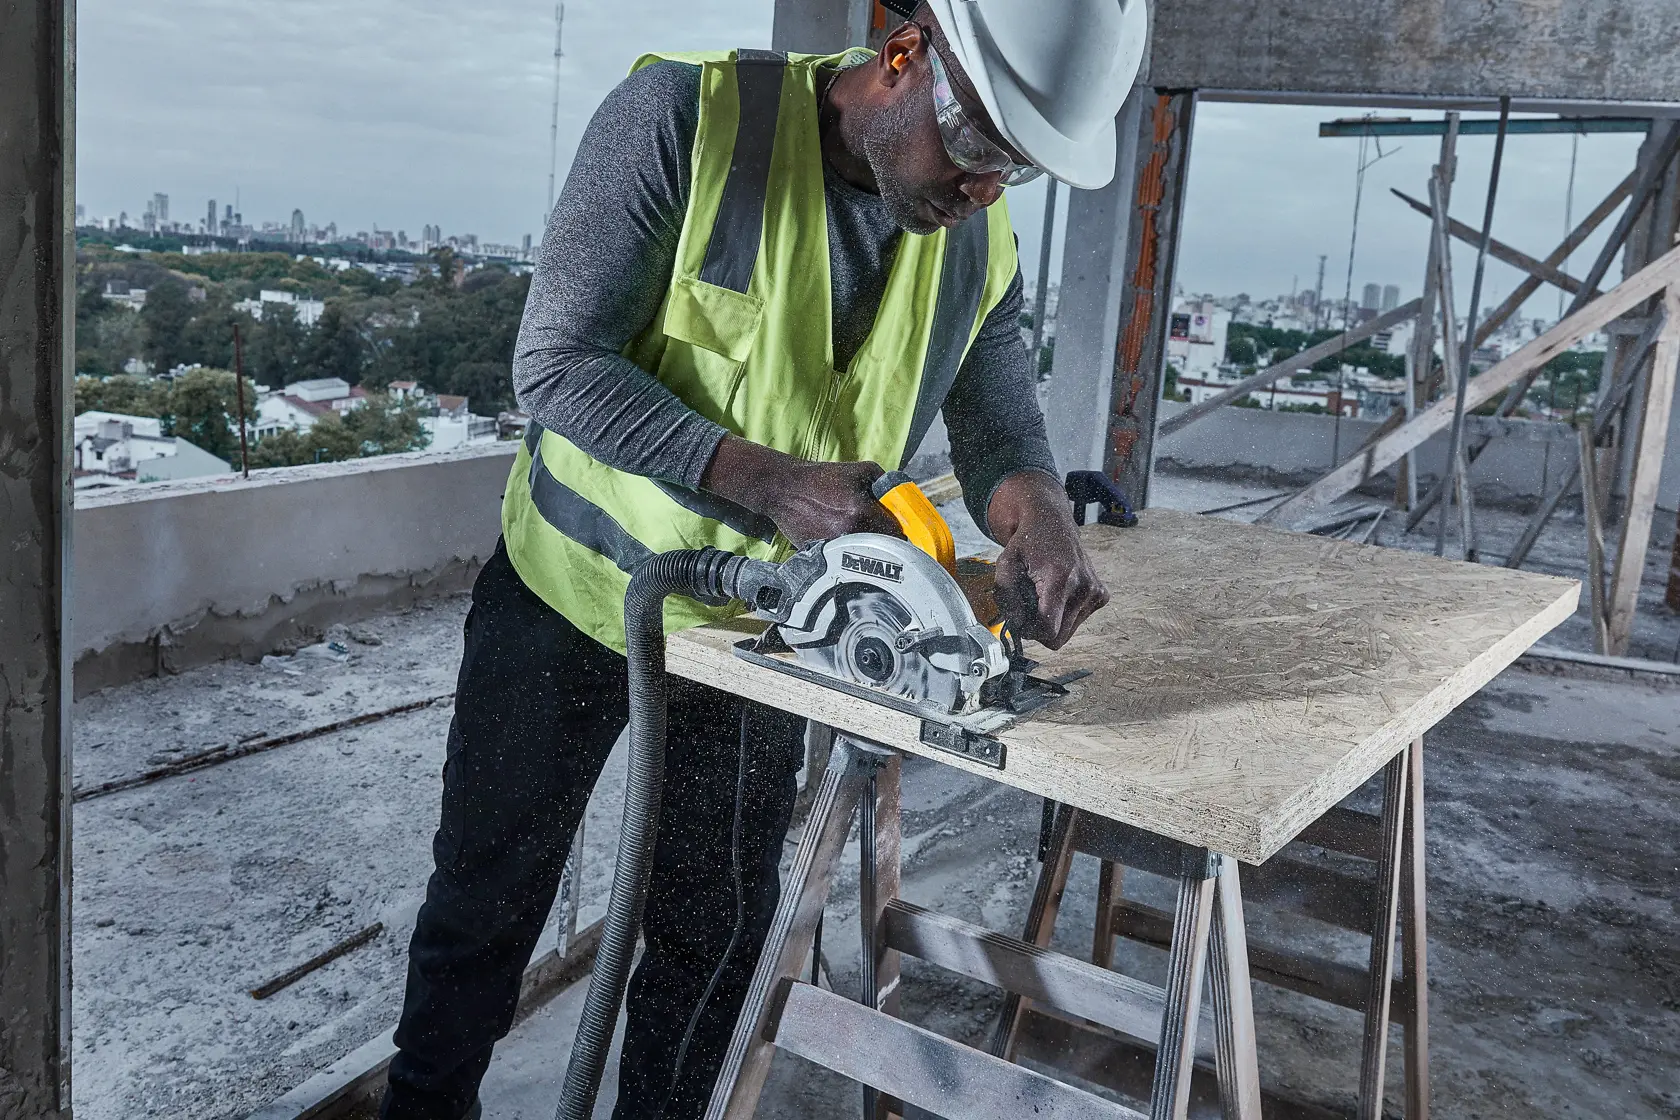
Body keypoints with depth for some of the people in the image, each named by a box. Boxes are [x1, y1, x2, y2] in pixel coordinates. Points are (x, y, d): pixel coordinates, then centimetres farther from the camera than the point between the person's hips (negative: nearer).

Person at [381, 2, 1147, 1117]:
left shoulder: (978, 247, -7)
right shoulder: (687, 115, -22)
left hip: (754, 629, 4)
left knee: (719, 927, 15)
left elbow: (1001, 436, -5)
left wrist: (1041, 516, -30)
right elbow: (557, 364, -25)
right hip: (571, 596, -3)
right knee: (486, 900, 14)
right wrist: (771, 483, -36)